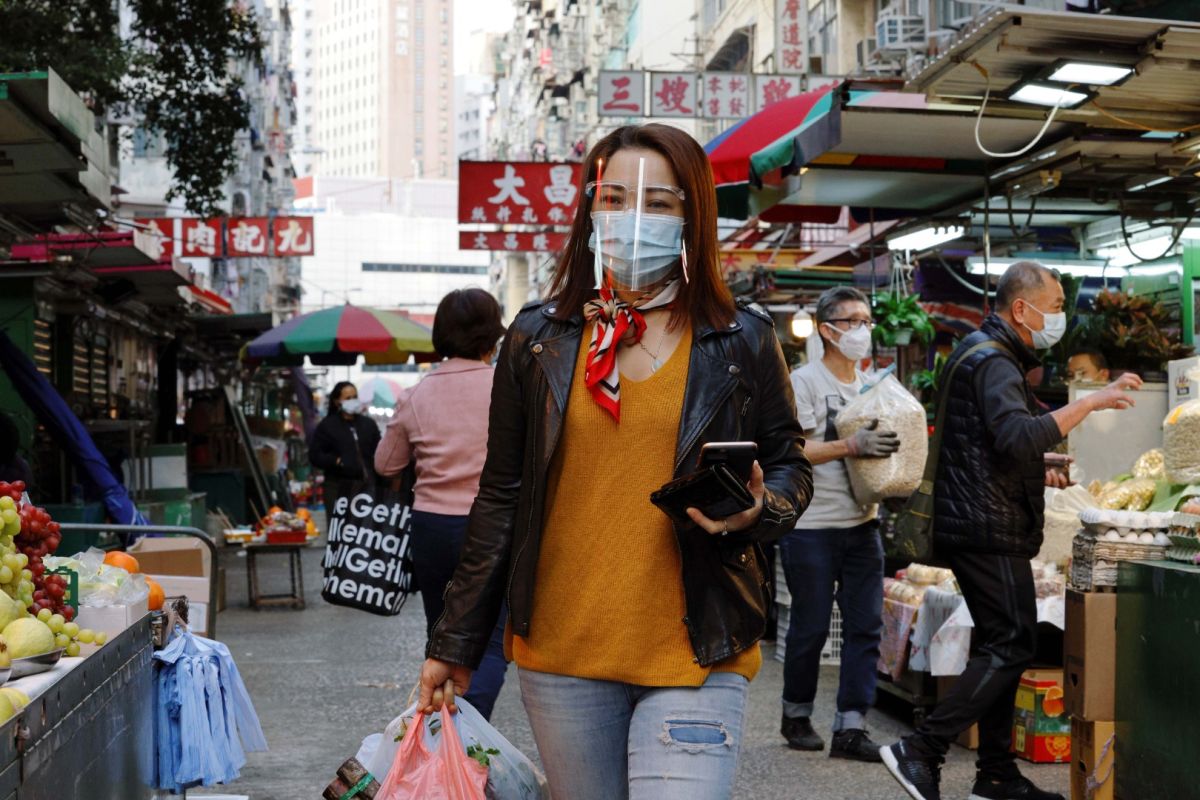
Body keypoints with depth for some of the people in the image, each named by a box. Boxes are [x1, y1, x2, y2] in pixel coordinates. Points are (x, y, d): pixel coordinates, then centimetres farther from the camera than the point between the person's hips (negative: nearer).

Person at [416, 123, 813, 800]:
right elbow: (502, 497, 10)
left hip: (697, 658, -1)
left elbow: (790, 465, 12)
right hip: (560, 655, 2)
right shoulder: (538, 338, 6)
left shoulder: (743, 341, 3)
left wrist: (756, 511, -12)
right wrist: (456, 643, 10)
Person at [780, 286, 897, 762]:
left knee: (865, 625, 1)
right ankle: (796, 715, 21)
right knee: (811, 627, 3)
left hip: (862, 523, 6)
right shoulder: (805, 382, -7)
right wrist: (851, 446, -25)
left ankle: (850, 727, 5)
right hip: (811, 526, -6)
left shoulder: (872, 385, 14)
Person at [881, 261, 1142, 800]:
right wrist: (1090, 403, -27)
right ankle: (920, 751, -13)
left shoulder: (985, 354, 20)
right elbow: (1018, 436, -31)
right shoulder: (993, 361, -15)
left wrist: (1038, 468, 23)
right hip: (989, 529, -11)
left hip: (973, 526, 11)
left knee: (1001, 644, 13)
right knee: (1012, 645, -10)